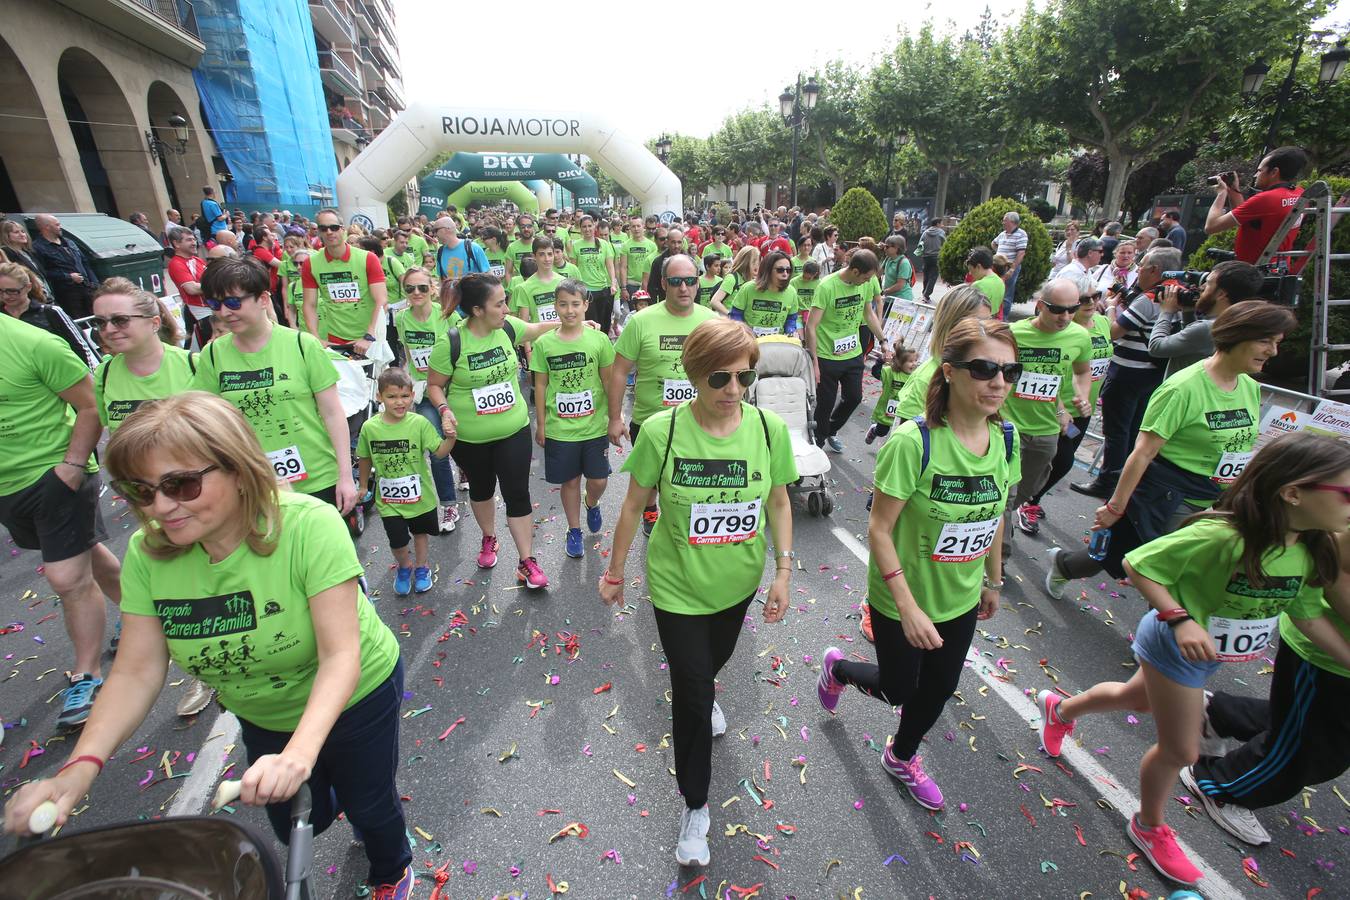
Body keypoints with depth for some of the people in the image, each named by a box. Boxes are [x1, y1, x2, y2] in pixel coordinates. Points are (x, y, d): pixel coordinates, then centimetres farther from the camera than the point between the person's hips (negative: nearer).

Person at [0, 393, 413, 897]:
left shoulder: (309, 527, -36)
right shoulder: (148, 553, -19)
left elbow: (341, 654, -36)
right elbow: (136, 672, -14)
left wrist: (300, 751, -47)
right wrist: (81, 766, -28)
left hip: (354, 696, -4)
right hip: (263, 717, 5)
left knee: (368, 805, 18)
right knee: (296, 825, 25)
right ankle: (334, 794, 62)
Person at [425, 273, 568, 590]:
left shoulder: (507, 327, -7)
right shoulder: (450, 342, -18)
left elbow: (536, 329, 14)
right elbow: (434, 385, -6)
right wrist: (445, 410, -24)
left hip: (514, 430, 2)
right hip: (469, 437, -2)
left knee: (517, 493, 3)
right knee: (481, 489, 21)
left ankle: (527, 561, 15)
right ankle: (489, 539, 48)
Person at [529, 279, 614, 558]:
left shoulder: (599, 339, -6)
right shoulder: (544, 343, -4)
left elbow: (608, 381, 1)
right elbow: (541, 385, 2)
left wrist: (614, 417, 2)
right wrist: (540, 424, 4)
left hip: (595, 426, 0)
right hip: (559, 428, 0)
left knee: (598, 480, 7)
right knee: (570, 480, 12)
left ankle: (592, 504, 43)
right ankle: (574, 530, 31)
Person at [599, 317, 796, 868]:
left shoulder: (769, 429, -15)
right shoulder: (661, 431, -23)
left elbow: (779, 502, -2)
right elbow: (634, 505, -10)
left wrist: (784, 570, -7)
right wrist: (615, 573, -1)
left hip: (738, 581, 3)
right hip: (678, 586, -3)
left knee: (713, 662, 29)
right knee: (691, 697, 5)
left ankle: (704, 695, 68)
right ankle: (695, 806, 32)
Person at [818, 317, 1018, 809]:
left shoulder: (1005, 437, -8)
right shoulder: (912, 442, -29)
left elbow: (994, 515, 6)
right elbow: (879, 530, -24)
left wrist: (993, 581, 15)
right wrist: (909, 608, -25)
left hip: (961, 598, 6)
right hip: (902, 599, -6)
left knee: (940, 686, 22)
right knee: (898, 689, 14)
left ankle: (902, 757, 52)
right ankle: (837, 667, 48)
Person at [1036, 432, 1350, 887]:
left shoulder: (1313, 550, -9)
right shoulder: (1220, 536, -35)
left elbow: (1306, 613, 4)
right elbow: (1137, 564, -28)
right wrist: (1180, 619, -33)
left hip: (1211, 655, 8)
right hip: (1175, 648, -7)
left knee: (1134, 697, 28)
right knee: (1180, 751, 10)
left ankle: (1060, 708, 56)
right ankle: (1149, 827, 38)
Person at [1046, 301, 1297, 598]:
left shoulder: (1251, 387, 6)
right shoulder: (1184, 388, -18)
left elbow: (1241, 448, 17)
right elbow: (1143, 452, -19)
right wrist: (1115, 506, -18)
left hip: (1217, 506, 7)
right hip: (1169, 499, -7)